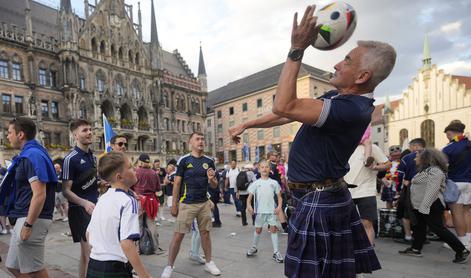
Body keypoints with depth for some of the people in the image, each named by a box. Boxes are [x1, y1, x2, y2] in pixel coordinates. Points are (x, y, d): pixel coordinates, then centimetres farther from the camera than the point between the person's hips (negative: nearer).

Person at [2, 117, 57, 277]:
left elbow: (39, 195, -25)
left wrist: (28, 225, -22)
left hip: (32, 219, -10)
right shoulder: (28, 155, 14)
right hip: (23, 218, 10)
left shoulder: (32, 156, -18)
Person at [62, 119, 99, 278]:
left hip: (95, 207, 7)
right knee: (89, 252, -3)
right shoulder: (70, 159, -12)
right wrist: (84, 202, -28)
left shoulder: (93, 156, 10)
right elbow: (66, 191, -15)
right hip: (80, 209, -7)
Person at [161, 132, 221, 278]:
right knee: (178, 235, 1)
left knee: (205, 233, 12)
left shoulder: (209, 161, 5)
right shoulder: (184, 160, -5)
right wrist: (174, 204, -5)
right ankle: (169, 266, 17)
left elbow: (215, 185, 9)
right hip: (186, 204, -3)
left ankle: (209, 262, 27)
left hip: (204, 203, 4)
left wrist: (211, 179, -14)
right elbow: (177, 183, -3)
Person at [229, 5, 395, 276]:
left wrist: (297, 49, -26)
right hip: (324, 196, 10)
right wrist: (246, 125, 14)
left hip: (318, 201, -10)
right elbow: (288, 115, 11)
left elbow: (283, 107, -31)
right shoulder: (337, 97, 8)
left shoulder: (352, 109, -25)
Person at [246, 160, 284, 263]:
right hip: (260, 210, 0)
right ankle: (254, 248, 34)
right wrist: (249, 205, -16)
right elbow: (250, 196, 1)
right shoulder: (256, 183, 1)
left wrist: (279, 206, -10)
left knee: (273, 229, 1)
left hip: (272, 210, 0)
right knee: (258, 230, 13)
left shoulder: (274, 182, 2)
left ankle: (276, 252, 11)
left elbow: (279, 196, 5)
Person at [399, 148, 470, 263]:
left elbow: (431, 191, -26)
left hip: (430, 206, -11)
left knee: (438, 229, -4)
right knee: (419, 227, 14)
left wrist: (424, 207, -29)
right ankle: (415, 249, 22)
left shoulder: (435, 171, -18)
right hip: (420, 206, 11)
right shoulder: (425, 170, 17)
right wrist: (418, 207, 22)